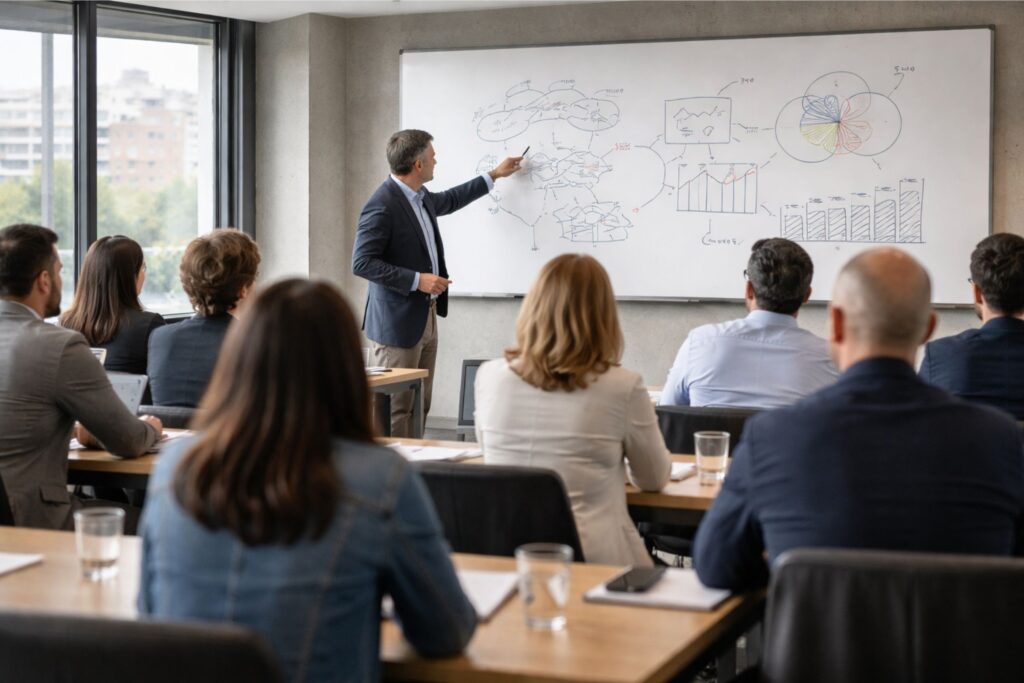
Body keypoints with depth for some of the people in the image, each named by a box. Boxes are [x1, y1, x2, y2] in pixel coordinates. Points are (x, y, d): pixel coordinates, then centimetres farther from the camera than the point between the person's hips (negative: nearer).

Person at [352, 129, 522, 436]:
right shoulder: (382, 205, -18)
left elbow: (449, 200, 33)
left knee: (420, 406, 11)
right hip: (398, 323, -9)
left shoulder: (420, 198, 10)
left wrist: (494, 175, 38)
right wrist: (416, 280, -21)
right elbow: (362, 263, -19)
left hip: (425, 318, 9)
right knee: (396, 409, -5)